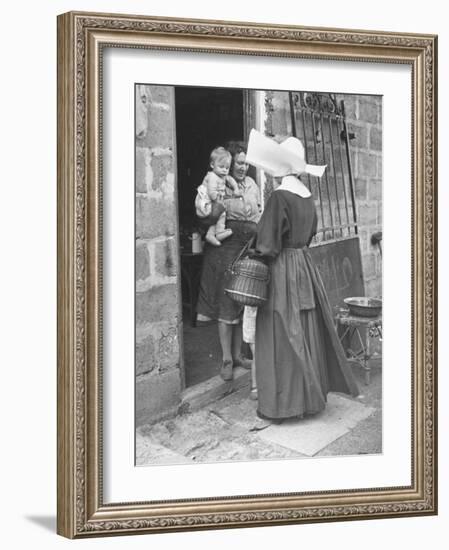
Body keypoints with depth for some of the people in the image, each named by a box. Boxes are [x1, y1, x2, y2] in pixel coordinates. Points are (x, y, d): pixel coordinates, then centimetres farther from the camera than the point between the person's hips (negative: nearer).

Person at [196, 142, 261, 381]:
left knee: (244, 303, 10)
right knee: (226, 302, -4)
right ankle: (226, 360, 3)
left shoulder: (251, 184, 12)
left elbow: (260, 215, 18)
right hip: (226, 247, -5)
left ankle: (237, 354, 21)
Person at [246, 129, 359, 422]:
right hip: (305, 265, 7)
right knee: (308, 333, 14)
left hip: (282, 269, -7)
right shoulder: (308, 197, 6)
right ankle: (311, 393, 25)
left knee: (282, 337, 0)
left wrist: (258, 255, -3)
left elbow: (267, 244, -18)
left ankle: (281, 403, 7)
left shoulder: (280, 197, -16)